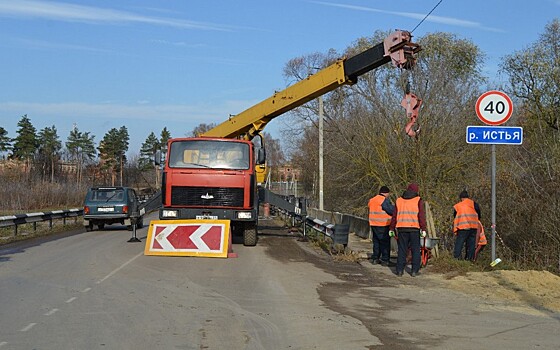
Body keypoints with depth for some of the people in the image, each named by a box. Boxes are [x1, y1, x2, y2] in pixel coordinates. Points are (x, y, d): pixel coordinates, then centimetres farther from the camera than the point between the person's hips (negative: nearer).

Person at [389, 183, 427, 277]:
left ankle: (400, 270, 5)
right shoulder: (418, 200, 1)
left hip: (401, 228, 3)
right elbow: (421, 216, -6)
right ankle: (415, 271, 3)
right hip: (414, 228, -3)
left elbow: (394, 216, 11)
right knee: (415, 250, 6)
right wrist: (423, 229, -6)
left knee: (402, 250, 8)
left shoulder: (399, 200, 11)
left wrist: (391, 229, 15)